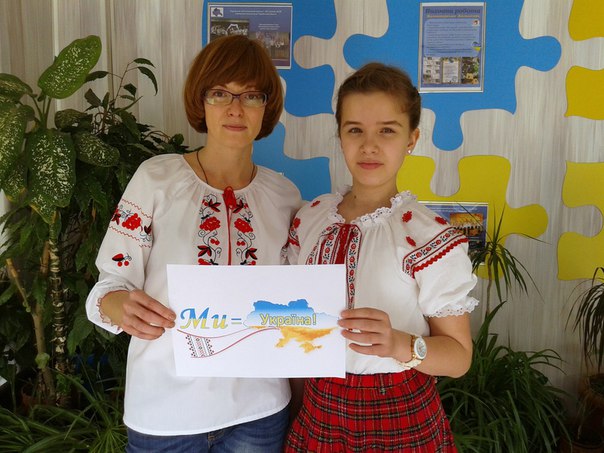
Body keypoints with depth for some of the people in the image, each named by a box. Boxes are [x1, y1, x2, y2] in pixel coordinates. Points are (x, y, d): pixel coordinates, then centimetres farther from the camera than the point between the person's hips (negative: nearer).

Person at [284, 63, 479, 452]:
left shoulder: (429, 237, -17)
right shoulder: (310, 219, -3)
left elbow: (459, 355, -12)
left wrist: (399, 344, -28)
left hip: (399, 418, -4)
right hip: (320, 408, 4)